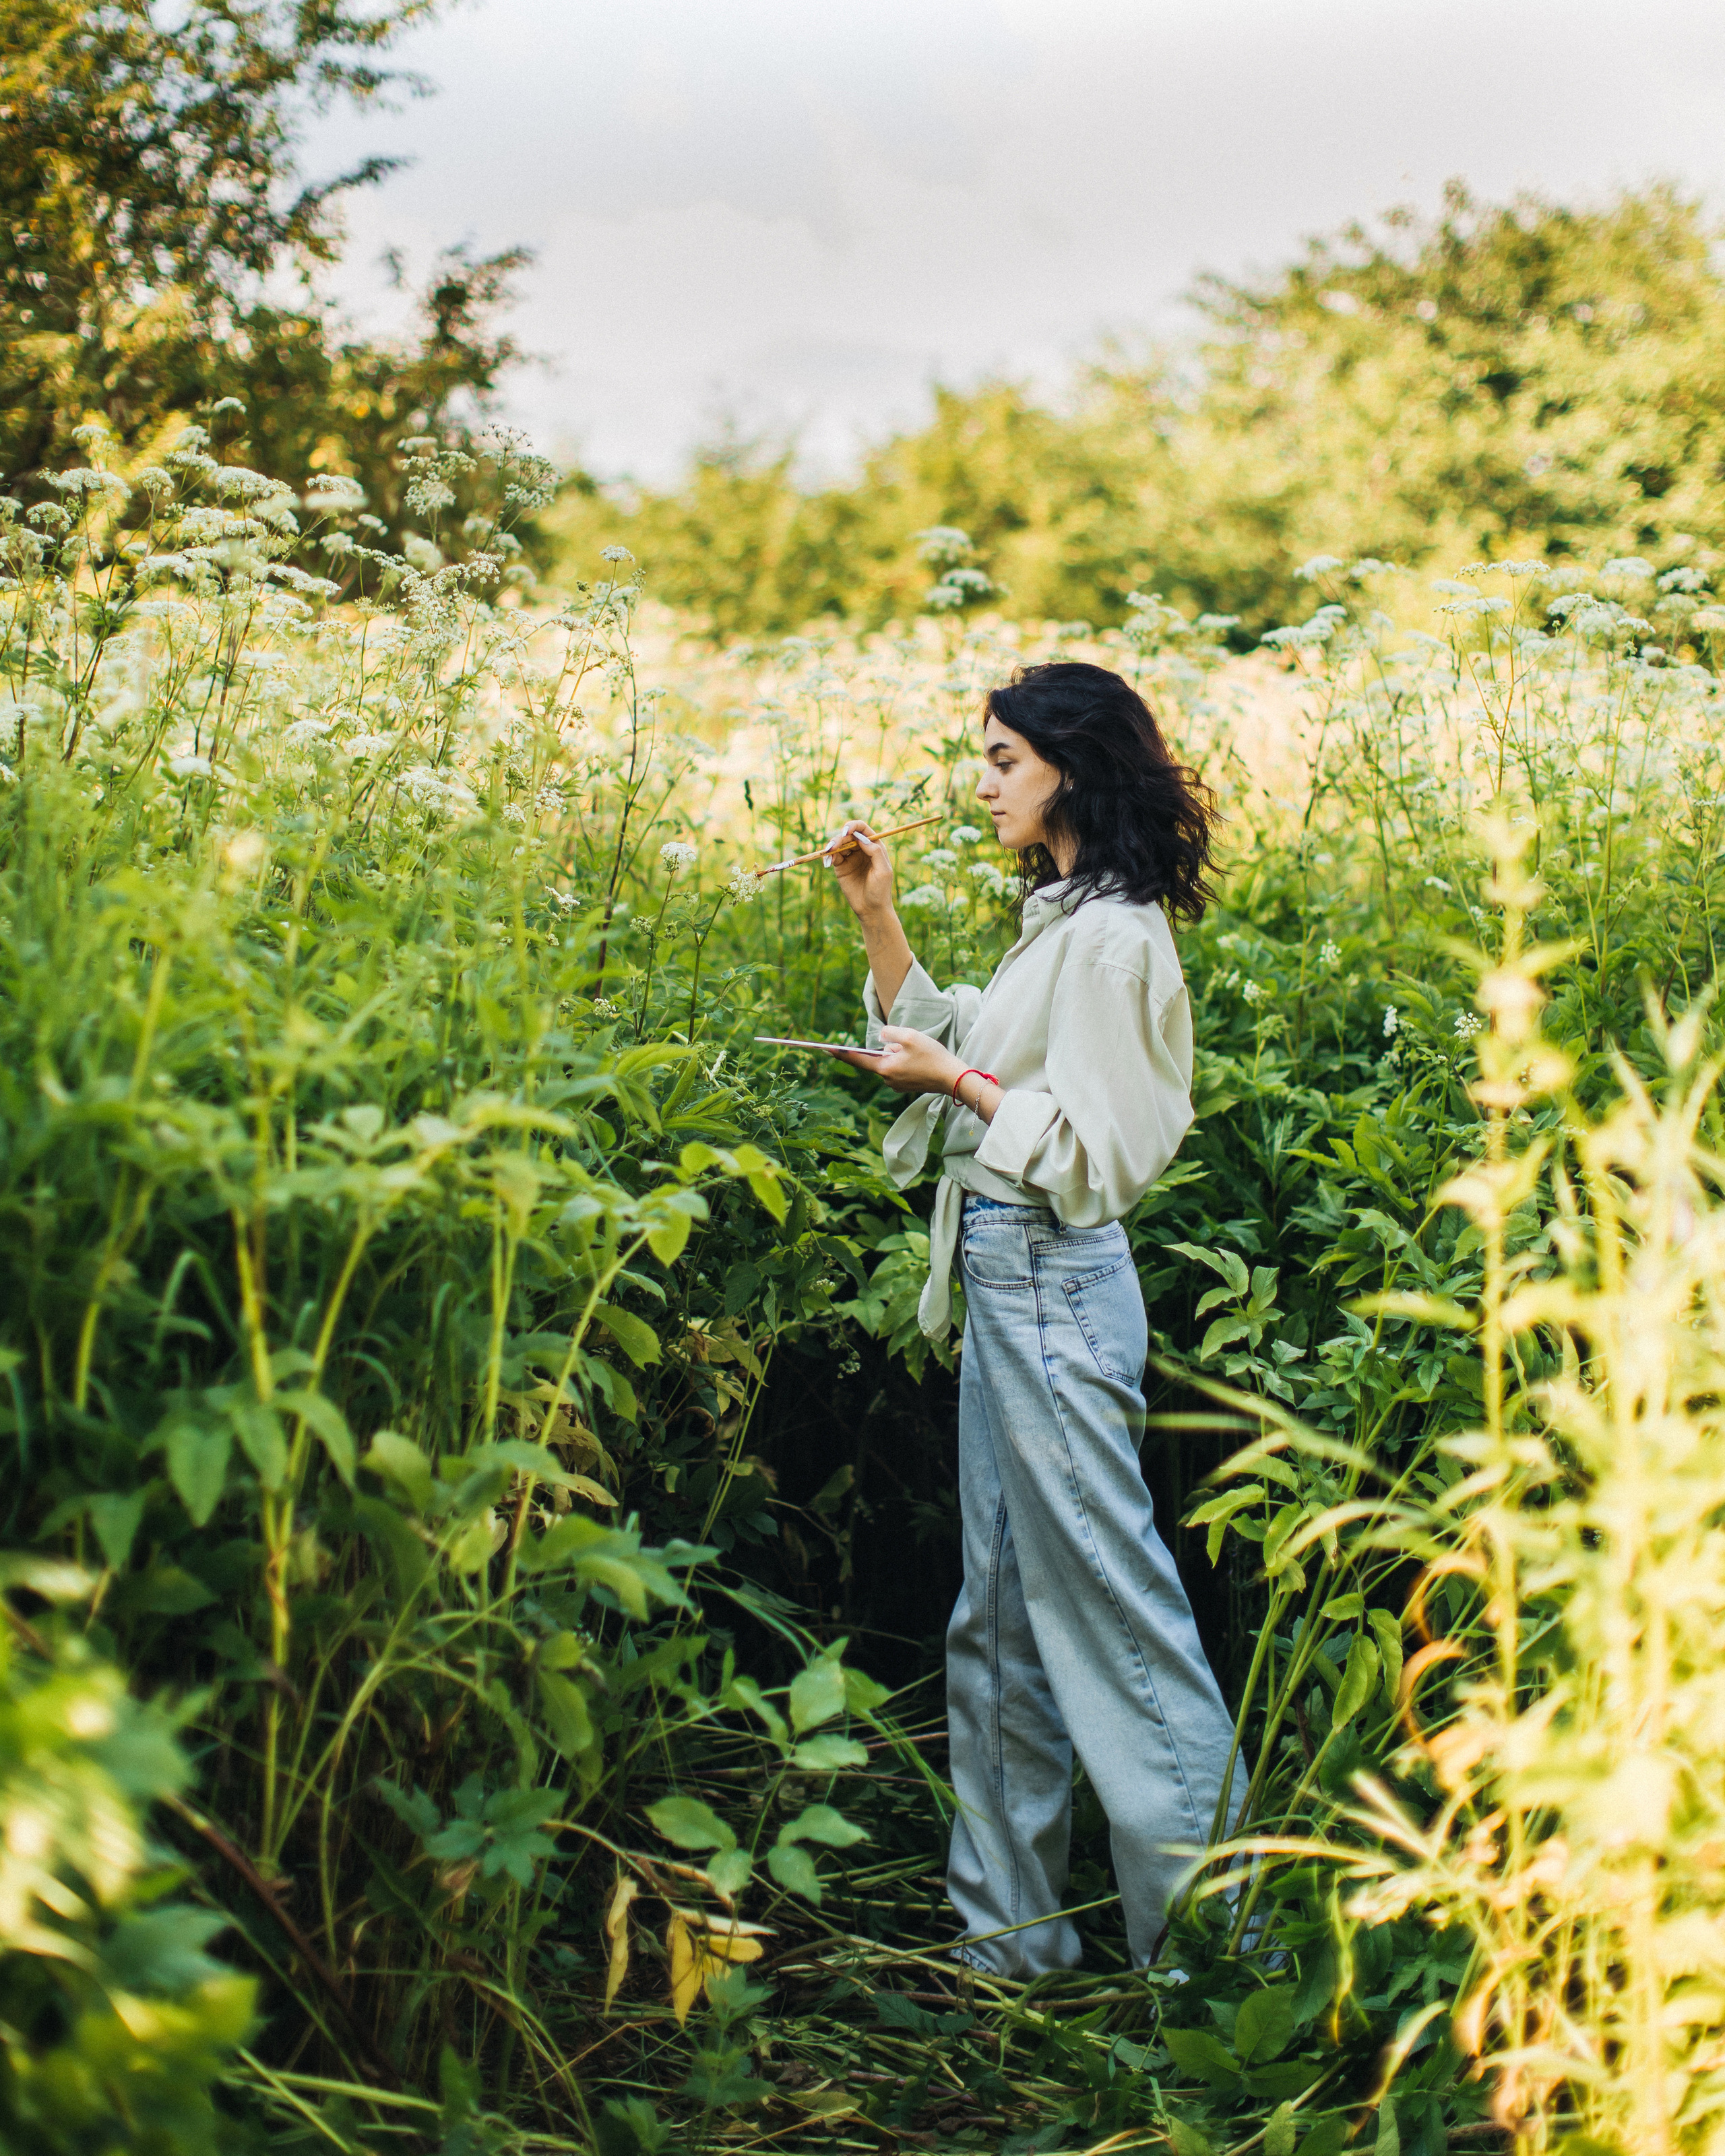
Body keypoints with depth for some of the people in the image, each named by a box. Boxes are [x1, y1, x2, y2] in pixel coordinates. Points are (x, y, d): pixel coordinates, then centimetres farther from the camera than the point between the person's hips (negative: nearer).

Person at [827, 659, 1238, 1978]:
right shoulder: (1059, 919, 13)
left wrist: (957, 1082, -15)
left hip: (1054, 1287, -10)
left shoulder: (1113, 937, -16)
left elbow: (1097, 1150, -21)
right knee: (1001, 1613, 15)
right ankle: (1008, 1927, 26)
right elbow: (954, 1042, 19)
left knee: (1106, 1600, -3)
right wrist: (880, 923, 14)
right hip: (1005, 1279, 10)